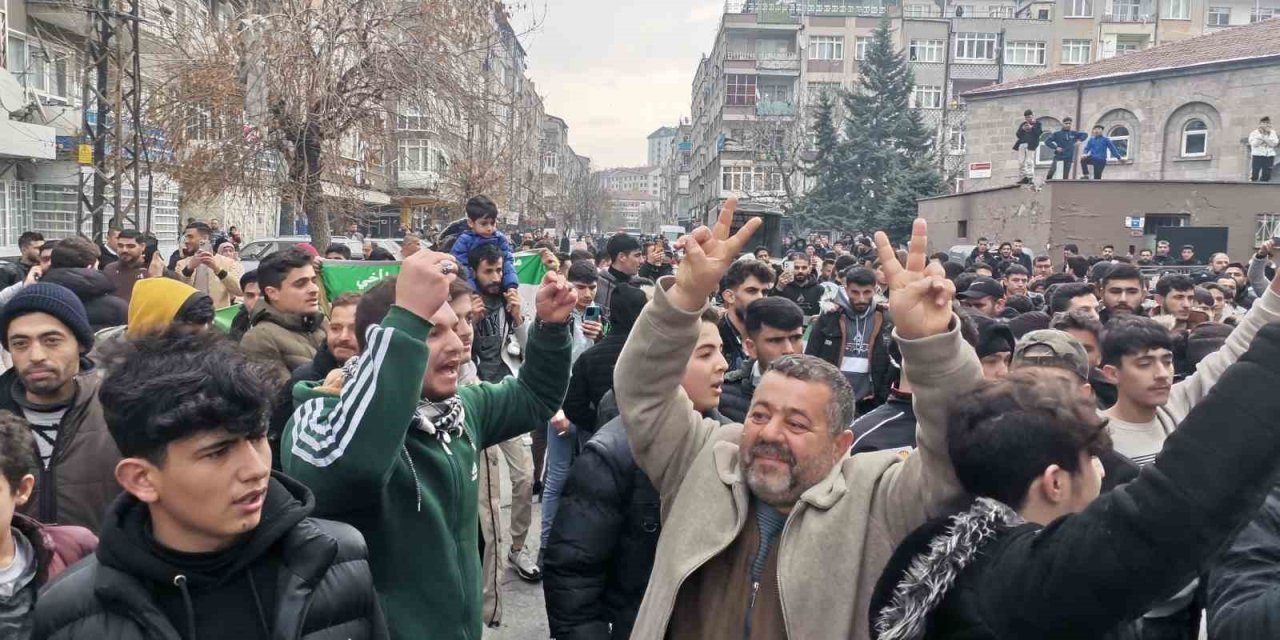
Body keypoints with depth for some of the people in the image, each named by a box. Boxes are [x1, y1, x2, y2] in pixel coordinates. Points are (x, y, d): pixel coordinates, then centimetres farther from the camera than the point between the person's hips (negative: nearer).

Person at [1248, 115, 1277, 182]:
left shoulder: (1272, 132, 9)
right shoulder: (1254, 132, 1)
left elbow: (1274, 143, -6)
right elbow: (1254, 144, -13)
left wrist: (1265, 136, -13)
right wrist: (1262, 134, -14)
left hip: (1269, 156, 3)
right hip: (1257, 155, -3)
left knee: (1266, 176, 4)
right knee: (1254, 175, -5)